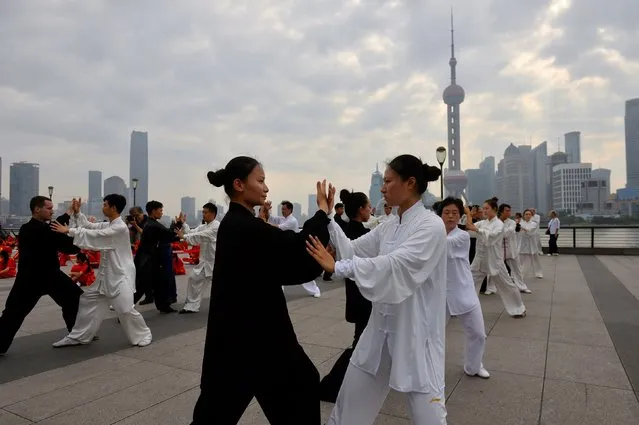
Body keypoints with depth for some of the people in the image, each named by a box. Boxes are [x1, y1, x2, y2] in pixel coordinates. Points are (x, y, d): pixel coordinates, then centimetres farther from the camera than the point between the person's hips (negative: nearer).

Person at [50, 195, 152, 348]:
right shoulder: (107, 225, 8)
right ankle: (77, 336, 27)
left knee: (125, 309, -12)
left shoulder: (120, 227, -20)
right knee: (88, 300, 14)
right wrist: (77, 213, -1)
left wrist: (69, 230, -21)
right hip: (106, 275, 9)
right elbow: (90, 226, 13)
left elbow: (95, 235, -25)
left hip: (121, 275, -9)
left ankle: (143, 335, 10)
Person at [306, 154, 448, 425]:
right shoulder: (389, 227, 7)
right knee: (353, 394, 19)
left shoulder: (431, 225, -18)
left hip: (415, 329, -7)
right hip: (383, 325, 7)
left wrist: (338, 267, -36)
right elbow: (354, 249, 4)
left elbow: (396, 265, -30)